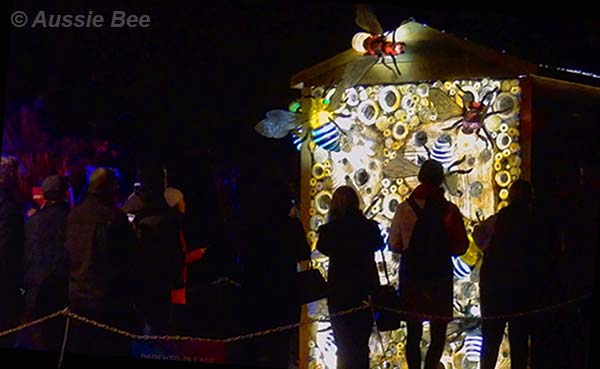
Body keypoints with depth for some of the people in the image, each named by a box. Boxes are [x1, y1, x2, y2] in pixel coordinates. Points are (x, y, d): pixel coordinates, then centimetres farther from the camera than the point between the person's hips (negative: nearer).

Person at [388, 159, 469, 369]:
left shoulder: (404, 208, -5)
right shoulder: (449, 210, -8)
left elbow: (394, 245, -1)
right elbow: (460, 247, -6)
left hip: (411, 275, 2)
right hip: (440, 276, -2)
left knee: (413, 334, 11)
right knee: (438, 334, 6)